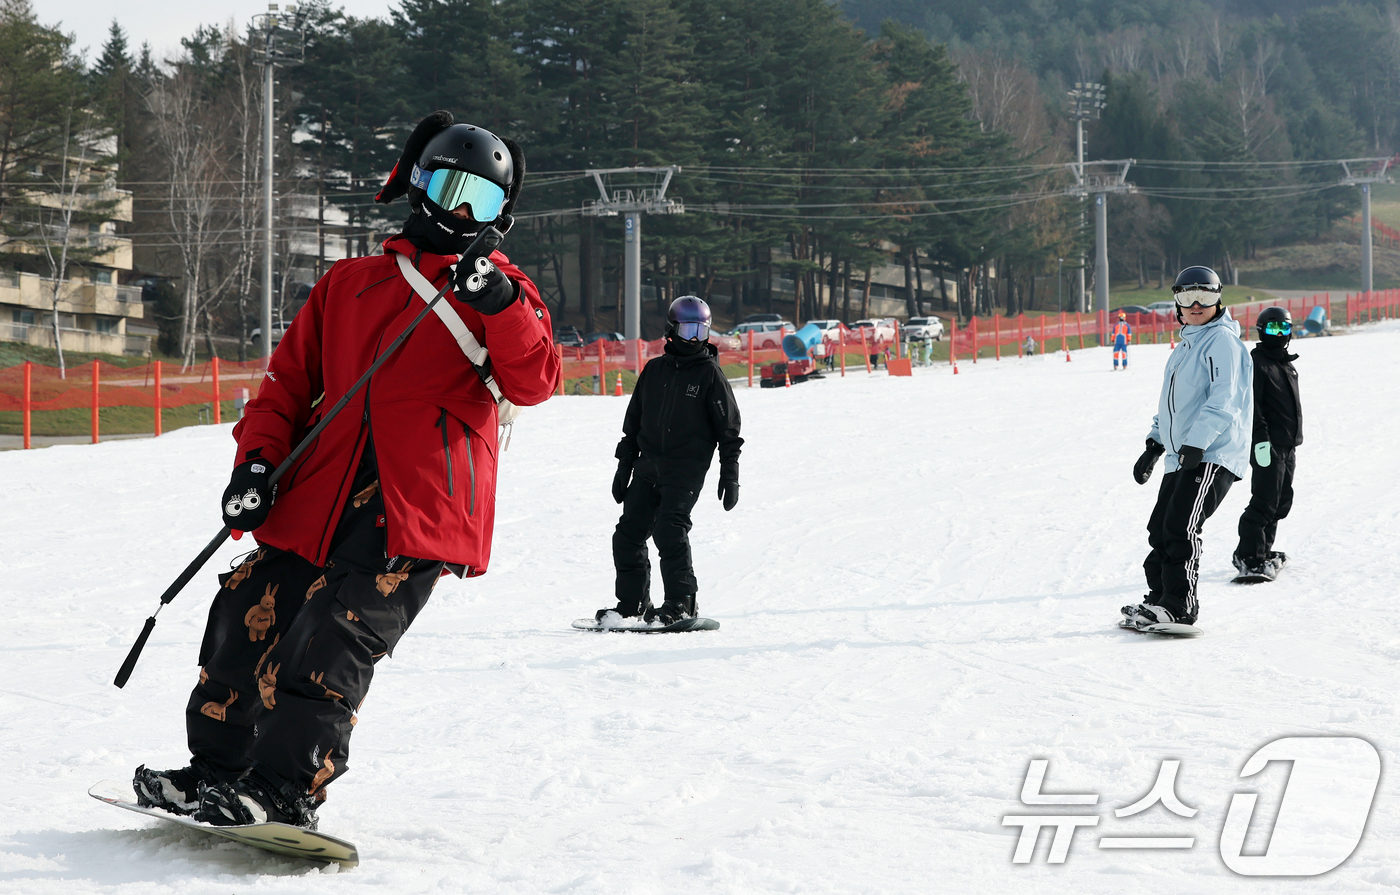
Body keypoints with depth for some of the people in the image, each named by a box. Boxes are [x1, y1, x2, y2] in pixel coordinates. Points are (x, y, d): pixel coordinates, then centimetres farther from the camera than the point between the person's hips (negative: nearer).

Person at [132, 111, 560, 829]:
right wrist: (257, 460, 6)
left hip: (418, 507, -4)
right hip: (320, 495, 4)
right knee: (247, 616, -3)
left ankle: (287, 788, -18)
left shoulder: (499, 288, 14)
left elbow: (534, 383, -2)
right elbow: (291, 380, 22)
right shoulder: (350, 283, 23)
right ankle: (217, 767, 12)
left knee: (332, 641, -18)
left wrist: (501, 307, -19)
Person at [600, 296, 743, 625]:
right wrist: (624, 467, 17)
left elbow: (728, 427, 1)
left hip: (686, 468, -5)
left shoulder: (710, 373, 0)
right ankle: (632, 603, 13)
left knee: (669, 529, -19)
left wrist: (729, 474, -4)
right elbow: (633, 422, 18)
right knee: (629, 532, 2)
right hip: (648, 464, 5)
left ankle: (681, 602, -11)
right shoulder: (654, 370, 11)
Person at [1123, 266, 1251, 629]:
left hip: (1213, 455, -9)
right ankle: (1160, 598, 20)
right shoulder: (1185, 346, 22)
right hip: (1181, 456, 9)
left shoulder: (1222, 340, -8)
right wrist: (1154, 445, 25)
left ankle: (1180, 608, -14)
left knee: (1180, 528, -16)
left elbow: (1223, 401, -18)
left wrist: (1196, 444, -25)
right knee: (1160, 528, 9)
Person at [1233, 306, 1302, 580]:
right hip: (1267, 445, -10)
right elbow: (1252, 406, -18)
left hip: (1286, 445, 10)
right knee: (1264, 502, -12)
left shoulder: (1287, 364, 18)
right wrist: (1261, 440, -25)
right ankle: (1250, 558, -10)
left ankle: (1263, 550, 24)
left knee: (1282, 501, 14)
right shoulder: (1256, 363, -11)